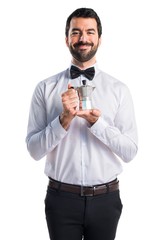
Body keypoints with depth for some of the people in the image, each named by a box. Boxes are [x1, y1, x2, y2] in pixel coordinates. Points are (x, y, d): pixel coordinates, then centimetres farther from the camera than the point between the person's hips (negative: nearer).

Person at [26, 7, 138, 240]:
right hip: (61, 197, -1)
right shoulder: (45, 88, -3)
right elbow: (34, 150, -5)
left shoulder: (119, 89, -2)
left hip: (105, 198, 1)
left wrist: (96, 122, -19)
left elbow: (130, 151, -5)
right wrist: (64, 119, -20)